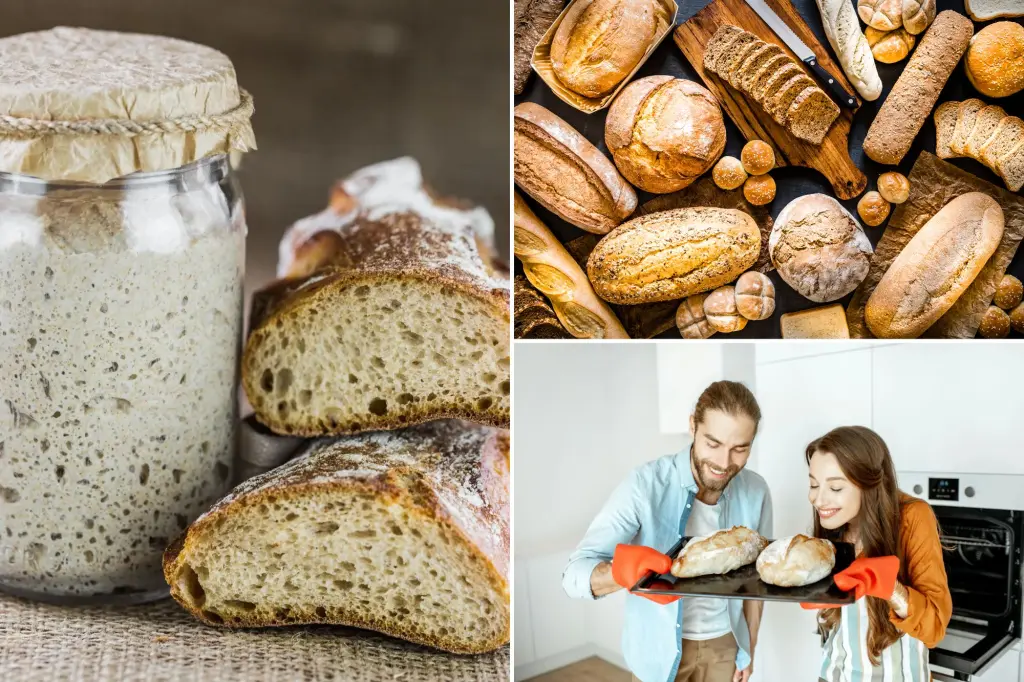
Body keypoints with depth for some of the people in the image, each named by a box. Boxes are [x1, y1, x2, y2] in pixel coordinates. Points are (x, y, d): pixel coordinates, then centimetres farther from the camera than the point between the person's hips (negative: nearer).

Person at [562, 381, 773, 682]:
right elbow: (575, 572, -26)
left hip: (725, 644, 3)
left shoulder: (756, 491, -12)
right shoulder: (646, 485, -23)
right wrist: (625, 570, -44)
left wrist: (749, 647, 6)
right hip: (659, 648, -3)